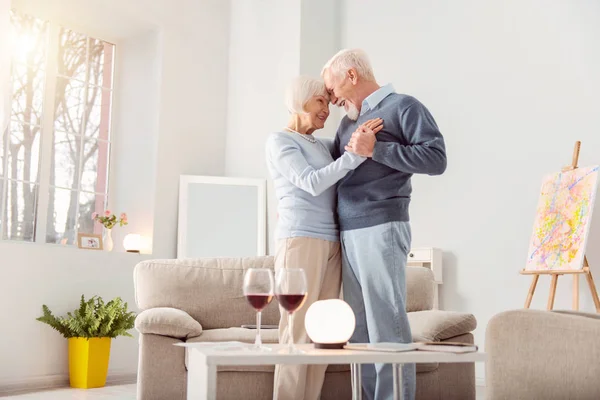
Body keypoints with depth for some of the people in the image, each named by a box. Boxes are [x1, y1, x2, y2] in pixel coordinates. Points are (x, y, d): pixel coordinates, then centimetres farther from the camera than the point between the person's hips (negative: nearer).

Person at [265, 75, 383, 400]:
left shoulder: (322, 146, 21)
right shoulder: (279, 141, -2)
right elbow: (312, 183, -15)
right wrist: (355, 152, -23)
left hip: (331, 243, 7)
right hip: (301, 240, -7)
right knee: (297, 331, -8)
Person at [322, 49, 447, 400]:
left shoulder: (403, 107, 1)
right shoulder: (349, 121, 22)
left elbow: (436, 159, -10)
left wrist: (375, 149, -13)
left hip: (381, 229, -7)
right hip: (348, 233, 7)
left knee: (387, 326, -8)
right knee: (360, 330, 5)